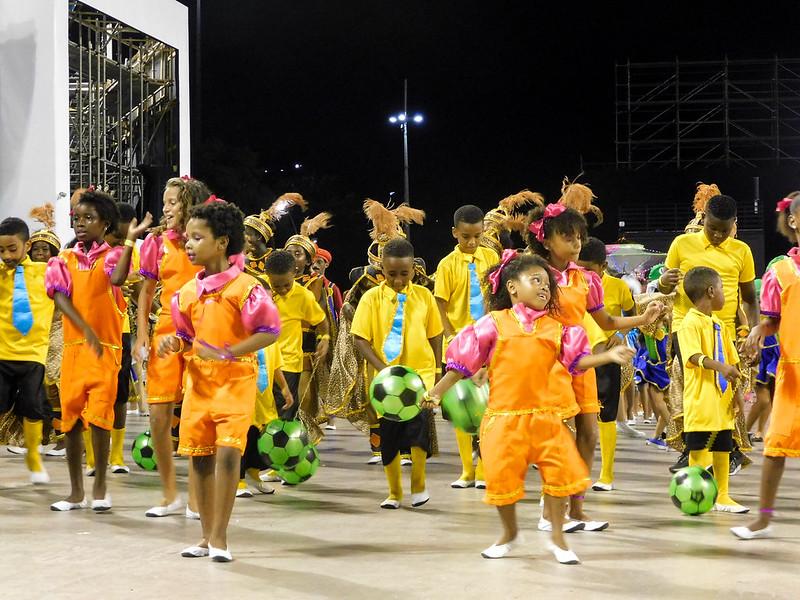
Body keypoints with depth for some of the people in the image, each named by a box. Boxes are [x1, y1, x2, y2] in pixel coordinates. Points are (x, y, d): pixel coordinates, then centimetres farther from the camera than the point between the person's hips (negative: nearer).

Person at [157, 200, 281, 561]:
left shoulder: (245, 287, -11)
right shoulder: (187, 293, 9)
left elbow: (270, 331, -13)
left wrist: (228, 353, -21)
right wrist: (173, 343, -4)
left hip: (235, 381, -6)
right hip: (198, 380, 6)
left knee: (228, 452, -15)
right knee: (199, 456, 7)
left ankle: (219, 537, -6)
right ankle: (207, 535, 19)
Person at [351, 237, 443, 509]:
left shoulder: (424, 296, 2)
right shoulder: (372, 298, -3)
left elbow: (434, 335, 11)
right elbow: (359, 339, -6)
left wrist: (437, 370, 9)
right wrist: (383, 369, -15)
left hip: (421, 372, 0)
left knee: (419, 421, -19)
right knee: (389, 435, 5)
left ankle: (418, 485, -1)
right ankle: (394, 493, 21)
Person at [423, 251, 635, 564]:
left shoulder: (554, 328, 10)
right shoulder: (494, 323, 1)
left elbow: (578, 360, 7)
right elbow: (463, 362, 3)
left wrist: (608, 356, -8)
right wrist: (436, 393, 1)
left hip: (545, 415, 2)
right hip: (504, 415, -2)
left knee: (559, 471, -4)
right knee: (503, 476, 0)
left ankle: (557, 538, 13)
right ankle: (510, 535, 25)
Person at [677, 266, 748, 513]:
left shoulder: (719, 325, 15)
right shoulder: (690, 323, -12)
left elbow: (731, 360, 18)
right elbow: (694, 356, -26)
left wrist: (736, 391, 12)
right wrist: (719, 366, -39)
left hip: (722, 400, 8)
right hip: (701, 401, -8)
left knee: (722, 447, 12)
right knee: (698, 448, -2)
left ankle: (722, 496, 20)